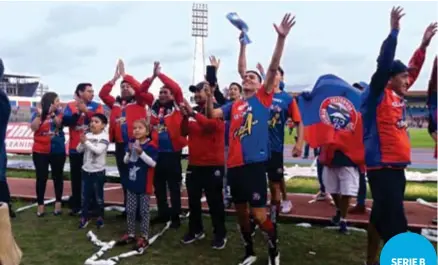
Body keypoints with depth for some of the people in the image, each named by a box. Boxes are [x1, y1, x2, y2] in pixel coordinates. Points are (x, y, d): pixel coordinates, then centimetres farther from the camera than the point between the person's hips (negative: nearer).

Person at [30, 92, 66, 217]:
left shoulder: (58, 112, 0)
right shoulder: (37, 113, -2)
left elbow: (59, 123, -16)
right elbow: (33, 128, -14)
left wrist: (52, 113, -25)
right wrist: (39, 114, -21)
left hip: (58, 151, 1)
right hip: (40, 152, -1)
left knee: (58, 177, 8)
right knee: (41, 178, 2)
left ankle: (58, 203, 19)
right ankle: (40, 205, 11)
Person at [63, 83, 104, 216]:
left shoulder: (97, 106, 3)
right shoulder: (70, 106, 4)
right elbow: (65, 121, -11)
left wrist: (86, 111, -23)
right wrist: (78, 112, -23)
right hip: (75, 148, 1)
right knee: (76, 177, 10)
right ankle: (76, 205, 22)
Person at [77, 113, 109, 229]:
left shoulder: (104, 137, -12)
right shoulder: (87, 135, 3)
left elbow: (98, 150, -25)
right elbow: (79, 150, 3)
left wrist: (86, 142, -25)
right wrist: (82, 143, -17)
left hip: (98, 171, -5)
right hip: (86, 170, 5)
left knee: (98, 196, 8)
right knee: (85, 195, 12)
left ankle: (100, 217, 22)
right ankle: (84, 217, 23)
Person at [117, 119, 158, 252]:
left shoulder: (151, 145, -13)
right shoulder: (132, 143, 5)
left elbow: (153, 163, -20)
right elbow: (125, 161, 9)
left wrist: (141, 153, -27)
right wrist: (129, 153, -11)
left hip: (144, 184, -6)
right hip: (132, 182, 6)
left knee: (144, 211, 5)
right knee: (130, 211, 14)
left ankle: (144, 237, 16)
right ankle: (130, 234, 28)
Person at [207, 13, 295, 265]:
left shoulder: (263, 98, 2)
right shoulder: (234, 105, 15)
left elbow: (274, 68, -9)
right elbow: (211, 114, 6)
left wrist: (281, 38, -19)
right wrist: (209, 93, -9)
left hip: (255, 163, -5)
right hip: (234, 164, 6)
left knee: (259, 214, -3)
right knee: (241, 211, 16)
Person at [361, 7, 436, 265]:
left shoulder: (397, 96, 13)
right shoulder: (377, 95, -8)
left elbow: (413, 69, 26)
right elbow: (384, 64, -20)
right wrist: (394, 31, -22)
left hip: (396, 166, 9)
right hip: (382, 167, -9)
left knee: (380, 217, 16)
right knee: (395, 224, -10)